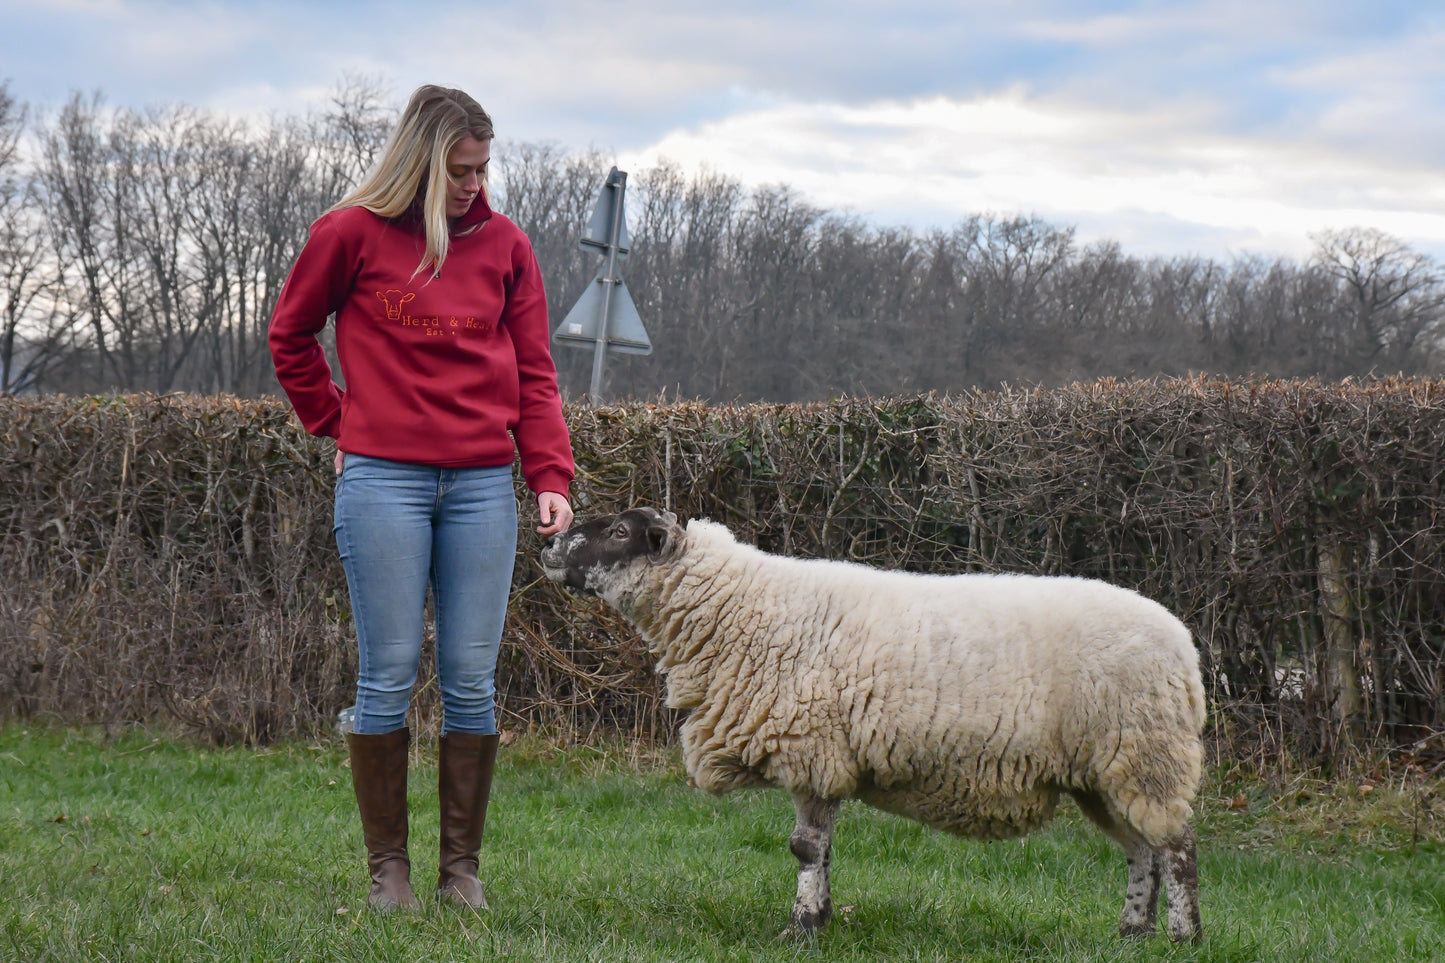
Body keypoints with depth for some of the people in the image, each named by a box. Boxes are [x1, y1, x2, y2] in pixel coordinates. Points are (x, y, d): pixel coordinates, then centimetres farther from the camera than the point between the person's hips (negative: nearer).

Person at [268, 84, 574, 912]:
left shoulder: (504, 245, 7)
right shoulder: (351, 235, 1)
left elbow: (534, 374, 7)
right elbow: (291, 336, 15)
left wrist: (551, 477, -3)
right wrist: (339, 422, 9)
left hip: (483, 485, 2)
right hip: (384, 481, -2)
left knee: (472, 681, 2)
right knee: (389, 677, 0)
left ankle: (463, 867, 11)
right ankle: (388, 866, 9)